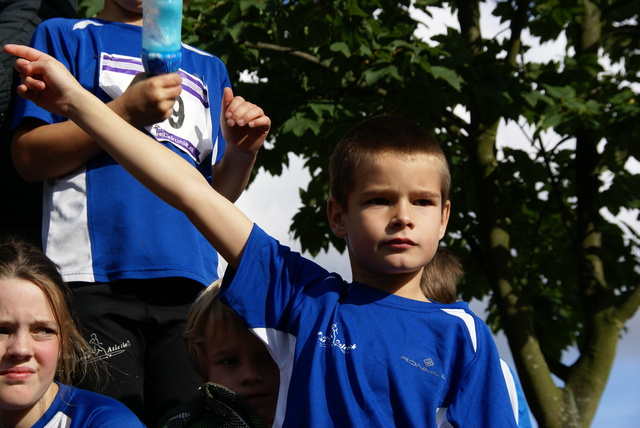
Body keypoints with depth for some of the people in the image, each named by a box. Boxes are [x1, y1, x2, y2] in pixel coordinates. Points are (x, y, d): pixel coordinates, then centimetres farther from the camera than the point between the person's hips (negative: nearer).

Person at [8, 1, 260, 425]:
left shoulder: (208, 67, 27)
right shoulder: (64, 36, 16)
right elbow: (29, 158, 3)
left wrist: (244, 150, 2)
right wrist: (128, 110, -6)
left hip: (188, 282, 4)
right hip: (96, 276, -3)